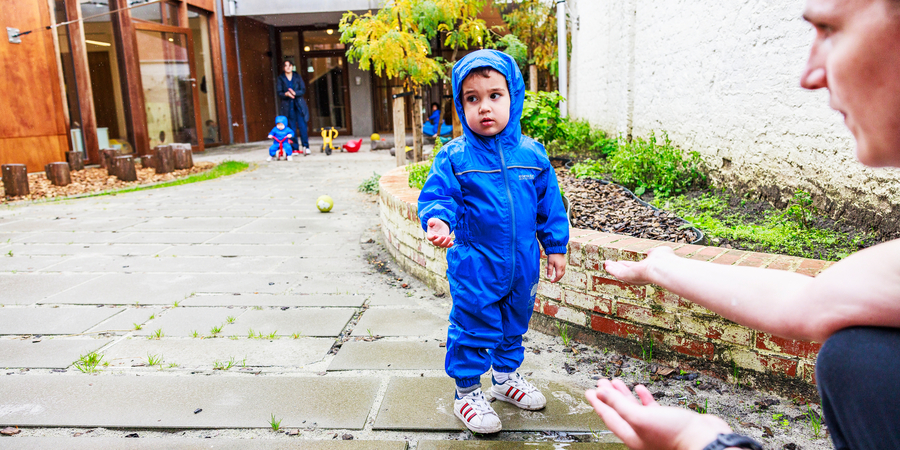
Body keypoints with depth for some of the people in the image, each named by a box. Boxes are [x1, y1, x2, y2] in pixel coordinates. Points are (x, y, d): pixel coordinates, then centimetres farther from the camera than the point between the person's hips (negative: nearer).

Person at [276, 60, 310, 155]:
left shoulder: (297, 77, 7)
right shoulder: (281, 78, 6)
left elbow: (303, 90, 1)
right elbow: (279, 93, 1)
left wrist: (295, 93, -18)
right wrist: (286, 94, -19)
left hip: (299, 105, 0)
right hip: (287, 106, 0)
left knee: (302, 126, -8)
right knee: (291, 127, 0)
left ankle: (305, 146, -4)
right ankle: (295, 148, 5)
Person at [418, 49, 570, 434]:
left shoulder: (532, 154, -1)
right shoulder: (453, 158, -11)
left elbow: (549, 204, 7)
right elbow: (438, 196, -12)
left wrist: (555, 247, 10)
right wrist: (439, 219, -35)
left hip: (522, 264, 4)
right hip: (474, 267, -4)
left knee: (514, 325, 21)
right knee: (474, 327, 5)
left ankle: (507, 376, 45)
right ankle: (467, 392, 26)